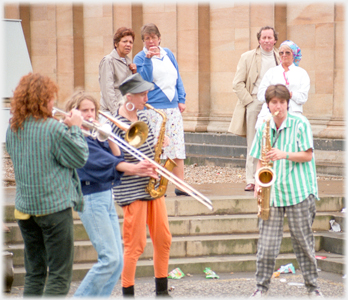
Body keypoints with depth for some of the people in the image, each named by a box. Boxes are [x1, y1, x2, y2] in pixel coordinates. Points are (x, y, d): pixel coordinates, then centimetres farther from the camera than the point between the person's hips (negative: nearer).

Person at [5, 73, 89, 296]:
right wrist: (75, 129, 2)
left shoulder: (13, 129, 5)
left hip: (25, 208, 7)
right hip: (55, 207, -7)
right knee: (59, 276, -1)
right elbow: (80, 158, -9)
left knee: (34, 274, 15)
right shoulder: (54, 129, -16)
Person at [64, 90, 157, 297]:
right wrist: (133, 168, -33)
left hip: (107, 197, 9)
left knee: (117, 261, 5)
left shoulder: (94, 135, 16)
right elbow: (102, 160, -22)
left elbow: (117, 157, 10)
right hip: (90, 199, -9)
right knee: (110, 258, -14)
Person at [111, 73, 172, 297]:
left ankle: (162, 291, 23)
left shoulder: (142, 115, 9)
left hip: (152, 187, 8)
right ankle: (128, 293, 7)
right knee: (136, 245, -4)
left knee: (164, 239, 10)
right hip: (132, 192, -8)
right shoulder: (117, 125, -15)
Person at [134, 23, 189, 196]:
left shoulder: (168, 54, 15)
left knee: (177, 146, 3)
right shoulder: (140, 58, 1)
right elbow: (144, 79, -13)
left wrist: (181, 100, 10)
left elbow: (177, 78, 18)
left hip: (173, 107, 5)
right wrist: (148, 59, -20)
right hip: (153, 109, -5)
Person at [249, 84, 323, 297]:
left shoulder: (300, 124, -3)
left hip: (299, 191, -3)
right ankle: (262, 286, 8)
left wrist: (285, 155, -19)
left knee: (303, 241, 5)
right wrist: (258, 183, 0)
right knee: (267, 242, -2)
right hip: (272, 192, 3)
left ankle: (312, 286, 17)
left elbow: (307, 155, -5)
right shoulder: (263, 128, 9)